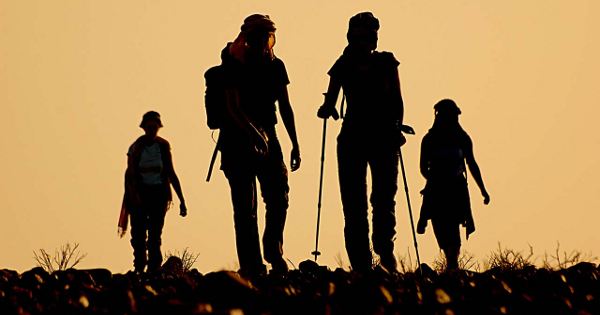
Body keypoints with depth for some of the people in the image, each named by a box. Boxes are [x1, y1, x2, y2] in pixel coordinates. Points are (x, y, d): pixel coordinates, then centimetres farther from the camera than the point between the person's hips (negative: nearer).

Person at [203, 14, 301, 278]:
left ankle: (273, 252, 5)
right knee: (245, 207, -4)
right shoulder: (234, 66, -8)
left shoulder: (275, 66, 8)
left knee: (278, 196, -11)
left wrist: (295, 144, 11)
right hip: (237, 141, -4)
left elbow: (285, 107, 15)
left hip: (267, 139, 4)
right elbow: (233, 108, -19)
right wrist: (253, 132, -36)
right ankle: (251, 266, -2)